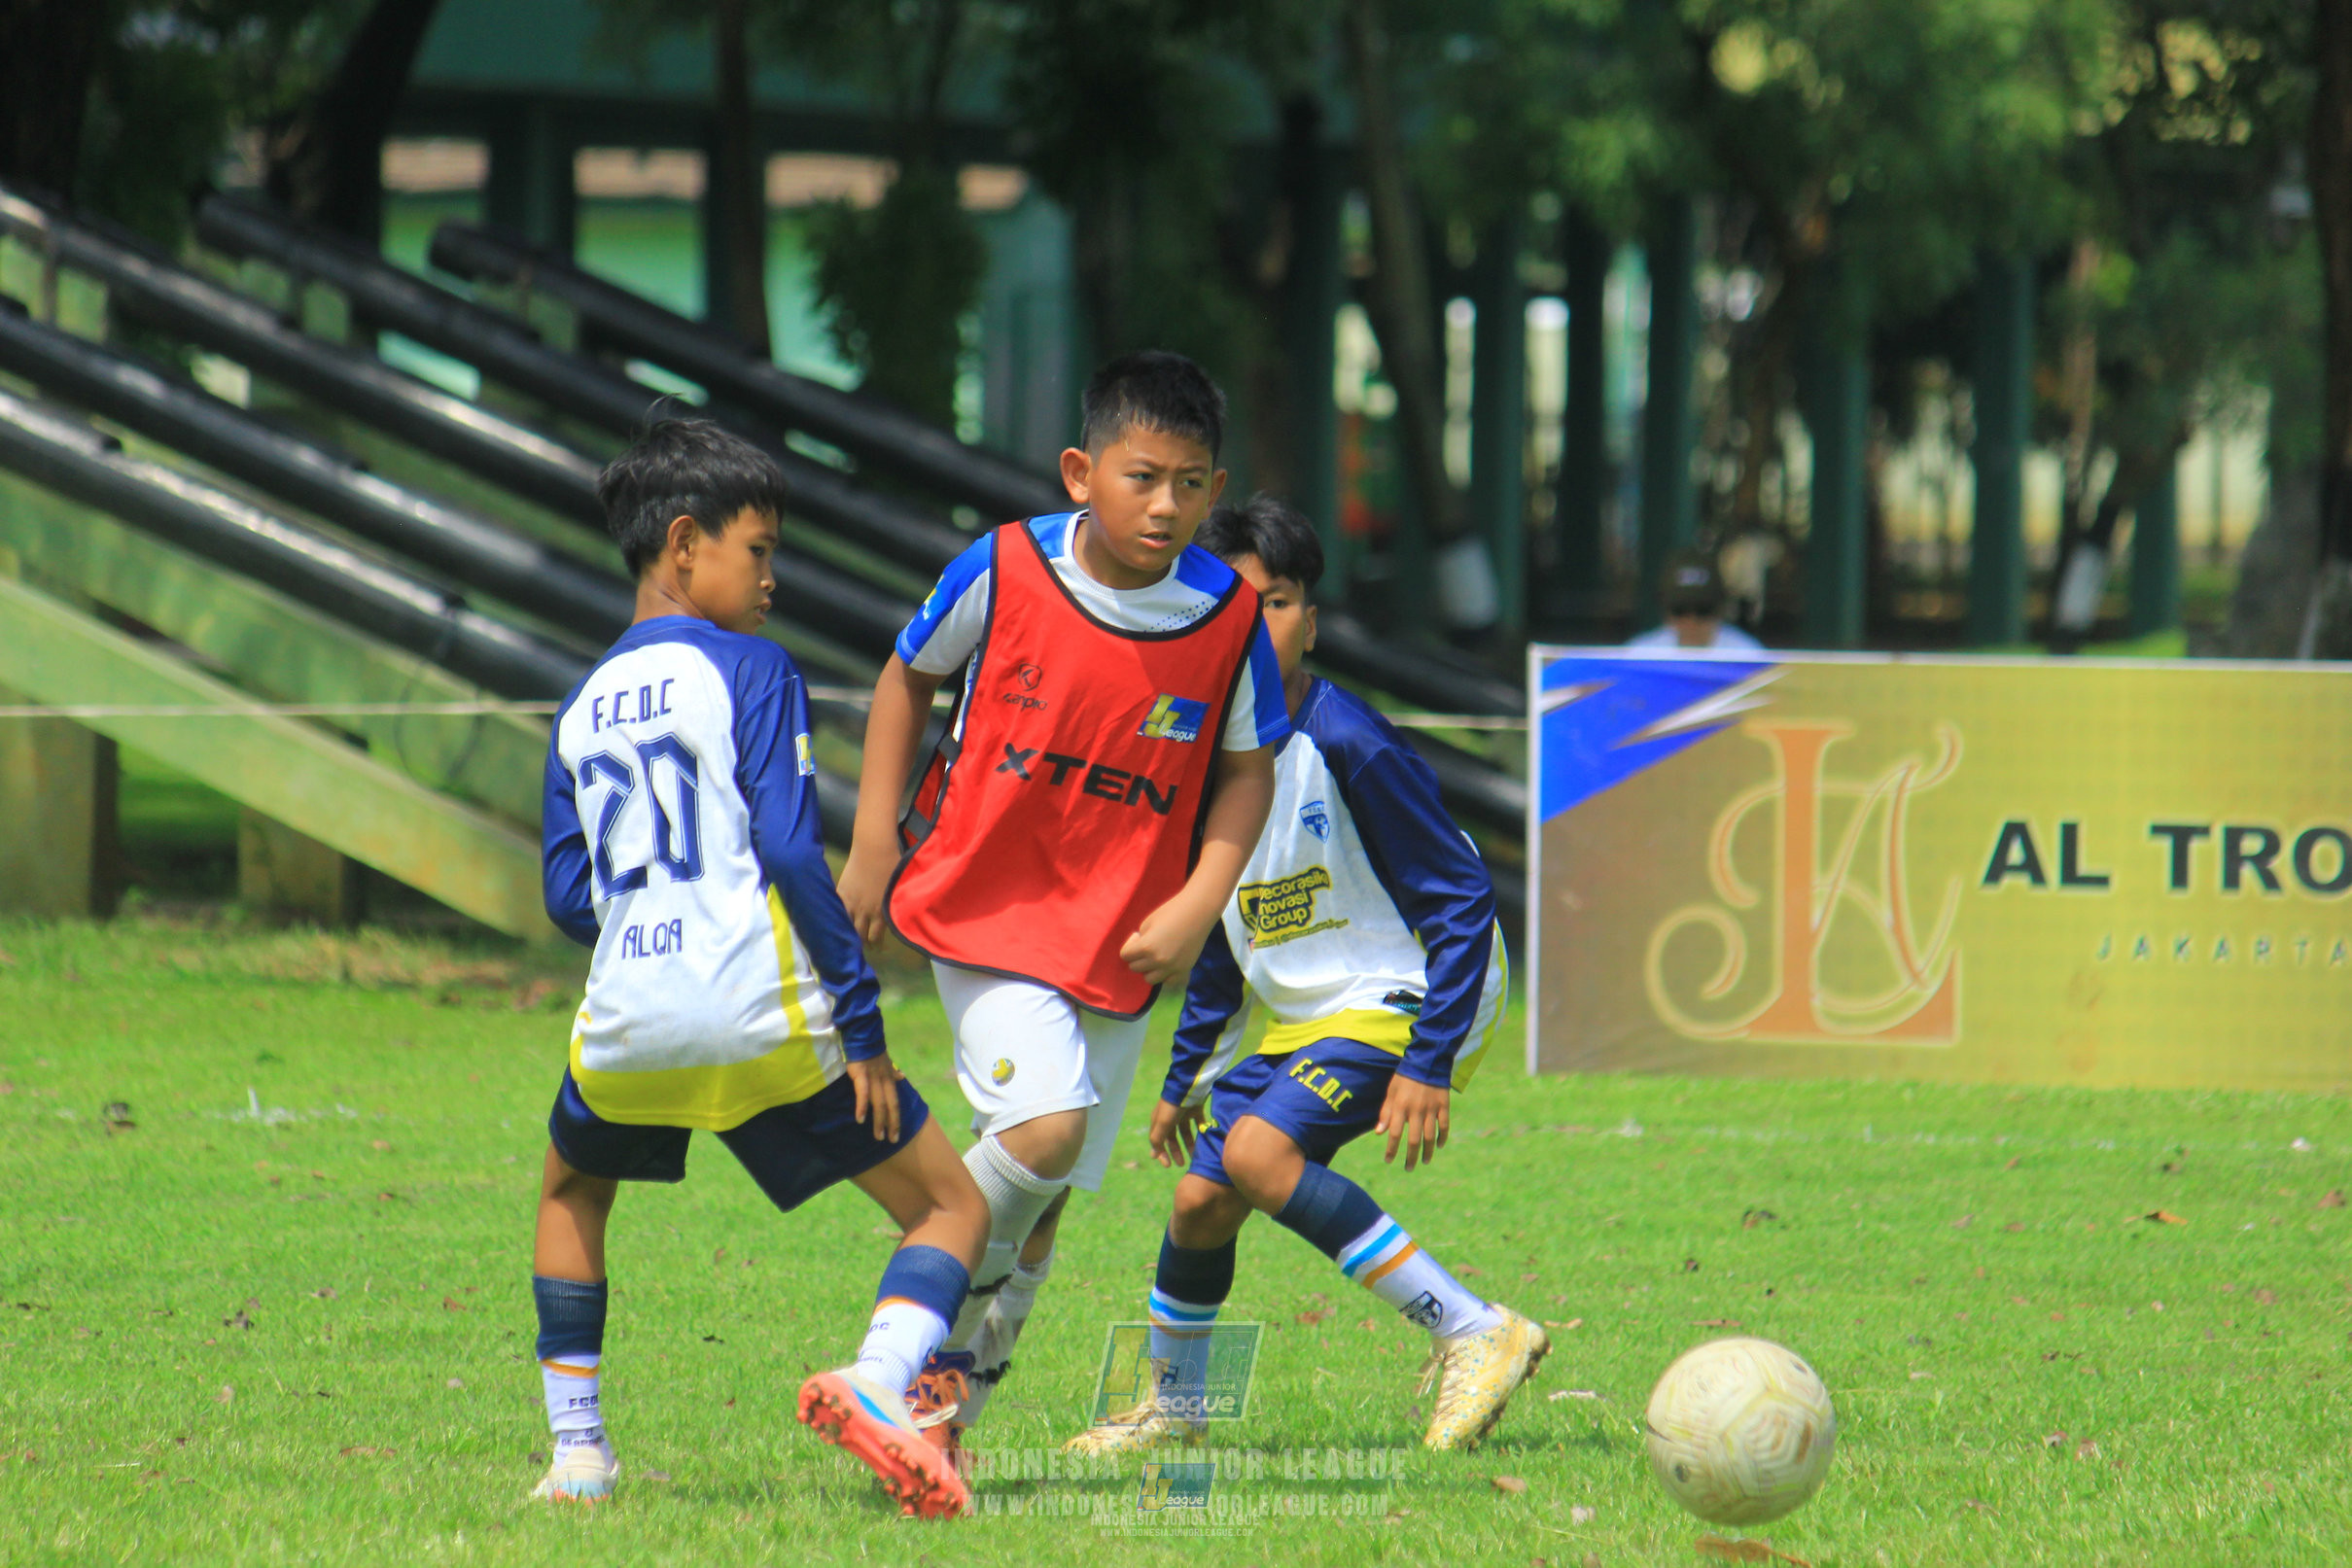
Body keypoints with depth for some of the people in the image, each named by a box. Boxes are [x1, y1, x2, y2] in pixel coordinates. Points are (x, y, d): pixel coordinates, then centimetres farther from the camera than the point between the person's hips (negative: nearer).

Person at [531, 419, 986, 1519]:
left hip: (626, 1027, 5)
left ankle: (576, 1448, 25)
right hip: (764, 1014, -5)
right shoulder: (749, 669, -1)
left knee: (571, 1191, 34)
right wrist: (861, 1020, -9)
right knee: (952, 1208, 5)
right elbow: (788, 846, -11)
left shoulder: (584, 708, 16)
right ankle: (876, 1385, -24)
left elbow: (569, 900, 14)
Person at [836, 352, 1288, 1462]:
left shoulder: (1229, 620, -8)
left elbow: (1247, 771, 6)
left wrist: (1198, 907, -8)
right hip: (985, 903, -3)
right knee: (1044, 1127, -23)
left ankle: (952, 1394, 26)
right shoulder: (1005, 571, -12)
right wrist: (874, 845, 2)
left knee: (1045, 1197, 8)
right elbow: (907, 680, 5)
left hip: (1121, 941, 3)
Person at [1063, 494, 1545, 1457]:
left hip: (1410, 1001, -8)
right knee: (1200, 1196, 4)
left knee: (1259, 1152, -27)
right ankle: (1172, 1406, 29)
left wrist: (1428, 1066, -23)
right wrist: (1187, 1074, 22)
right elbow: (1223, 935, 20)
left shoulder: (1349, 748, -20)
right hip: (1301, 1018, 8)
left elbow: (1462, 901, -18)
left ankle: (1474, 1333, -27)